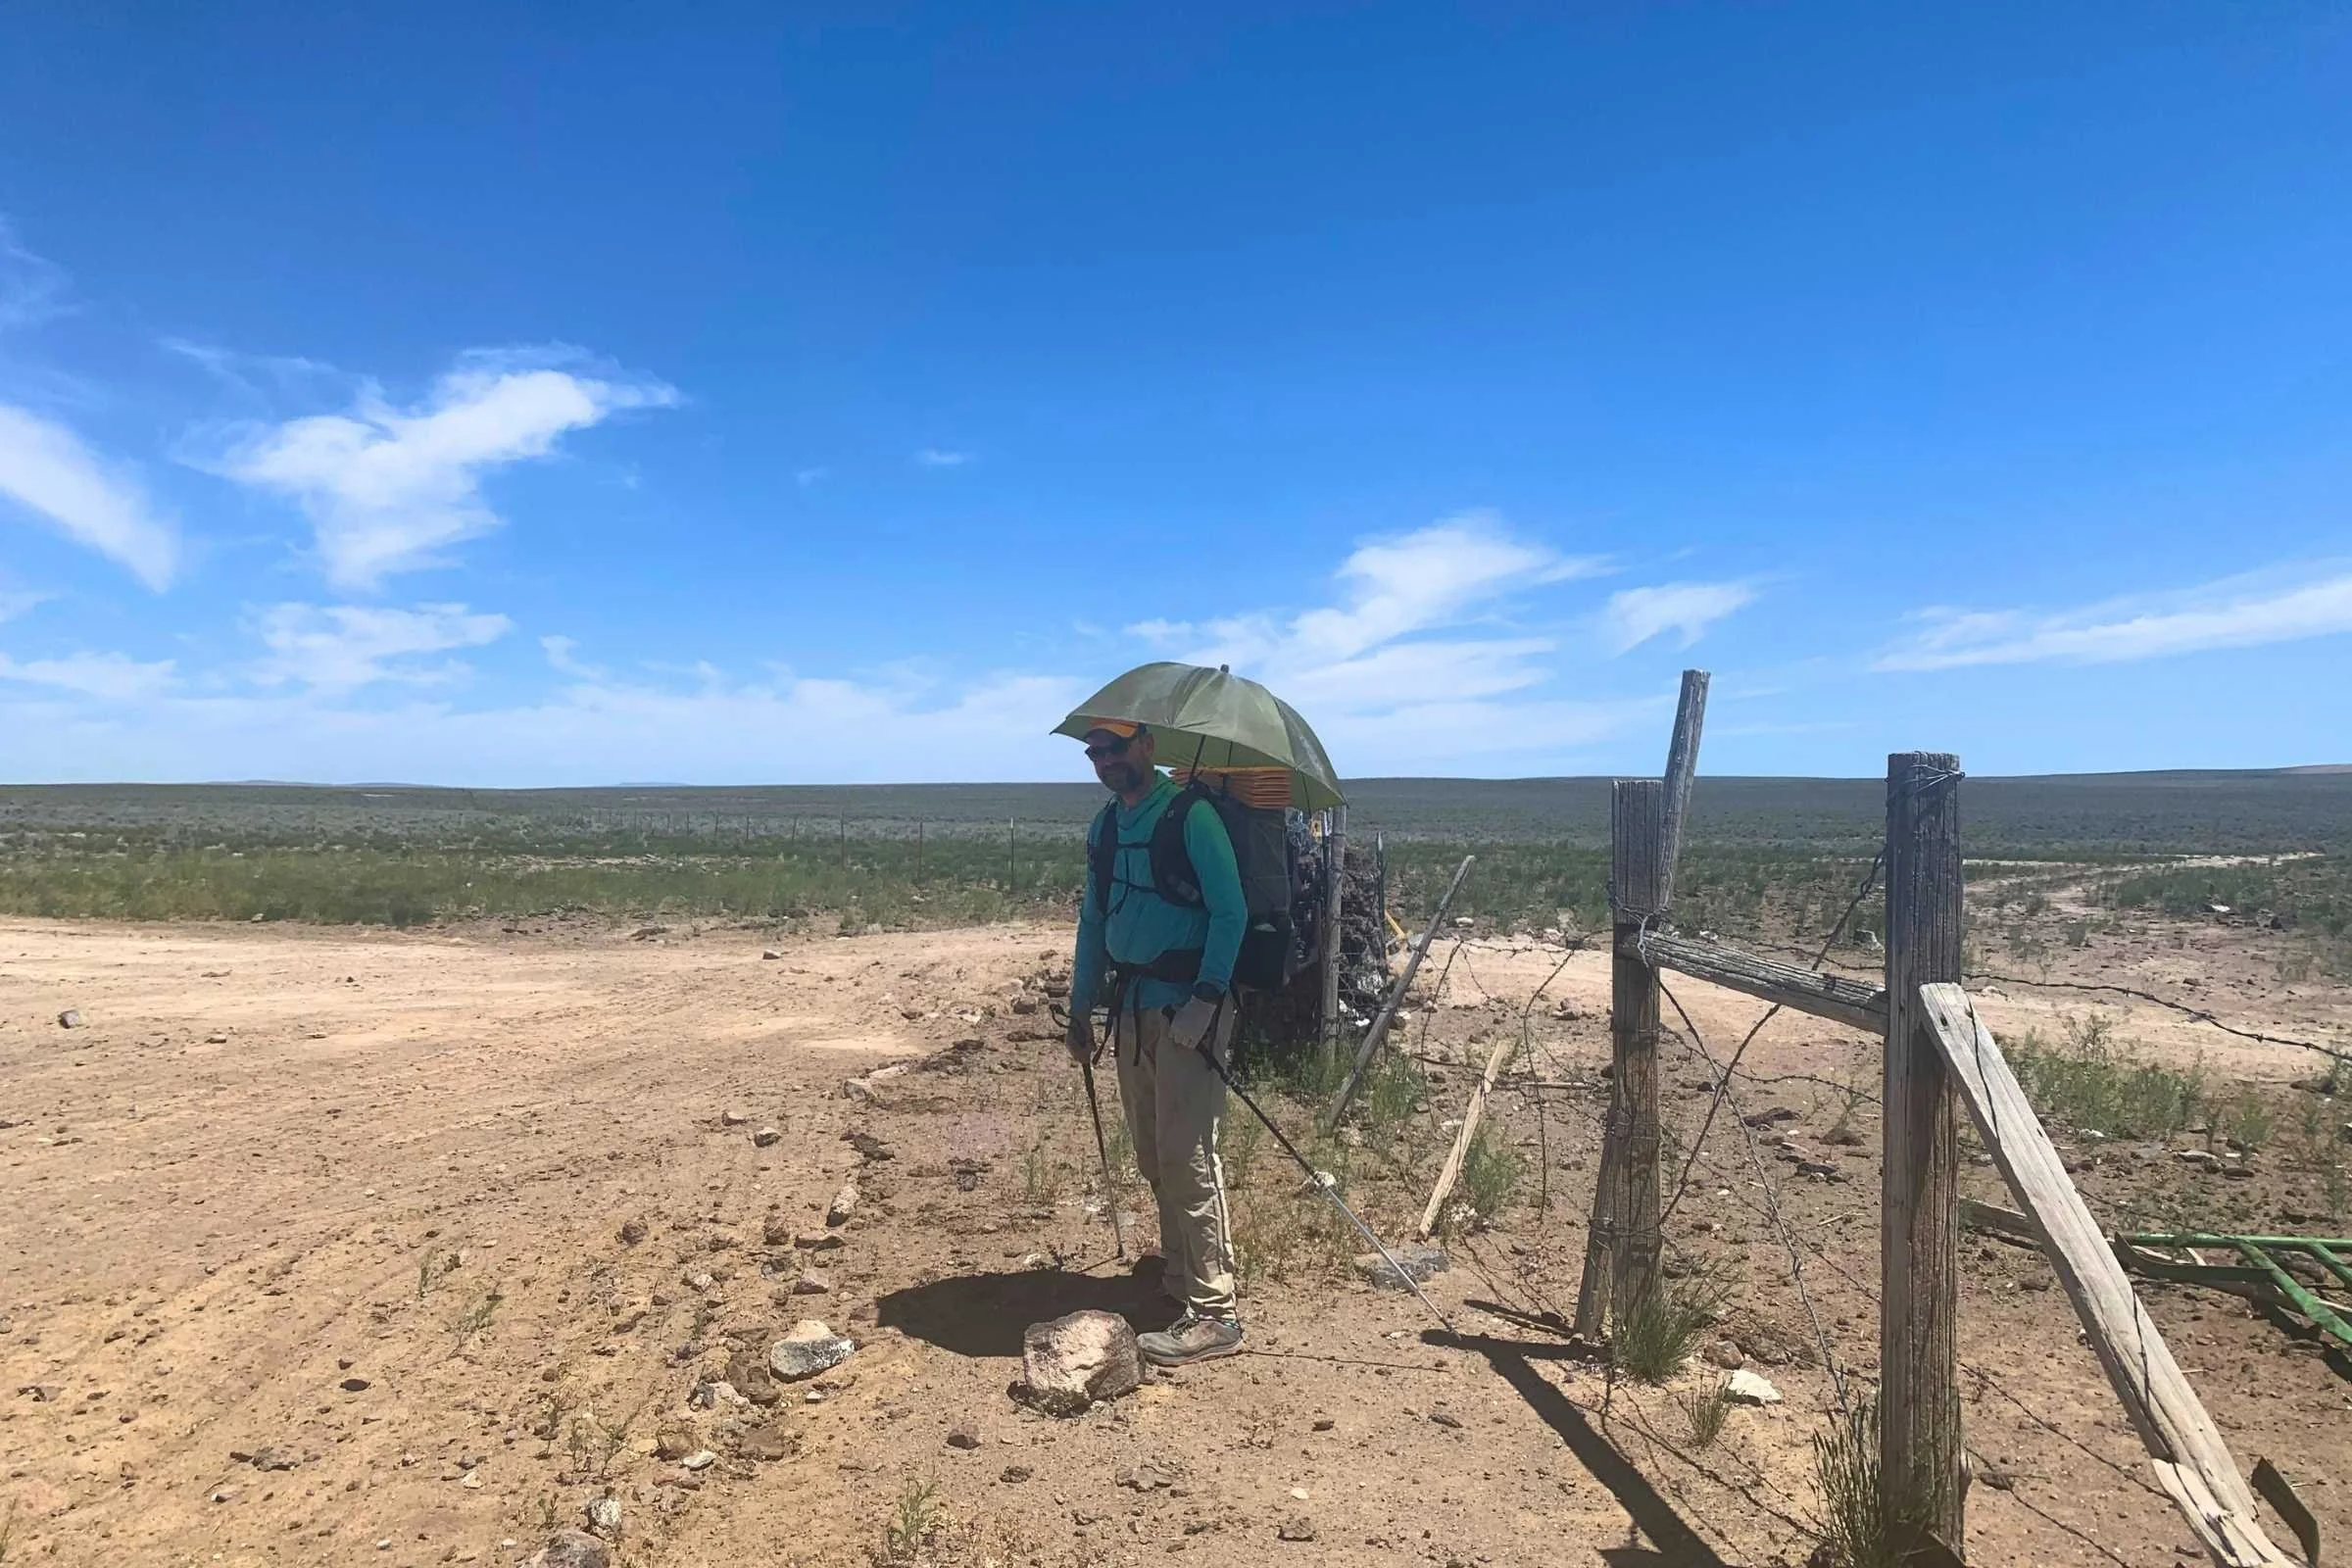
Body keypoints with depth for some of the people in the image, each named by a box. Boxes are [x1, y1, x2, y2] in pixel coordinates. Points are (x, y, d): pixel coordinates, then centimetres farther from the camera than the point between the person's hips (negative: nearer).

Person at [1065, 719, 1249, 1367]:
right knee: (1153, 1156, 14)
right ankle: (1178, 1275, 29)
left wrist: (1207, 998, -22)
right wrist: (1080, 1009, 16)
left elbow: (1230, 913, -13)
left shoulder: (1190, 815, -10)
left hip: (1187, 1006, -7)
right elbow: (1093, 922, 20)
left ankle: (1214, 1313, -1)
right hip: (1132, 1007, 8)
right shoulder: (1104, 827, 13)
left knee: (1186, 1156, -8)